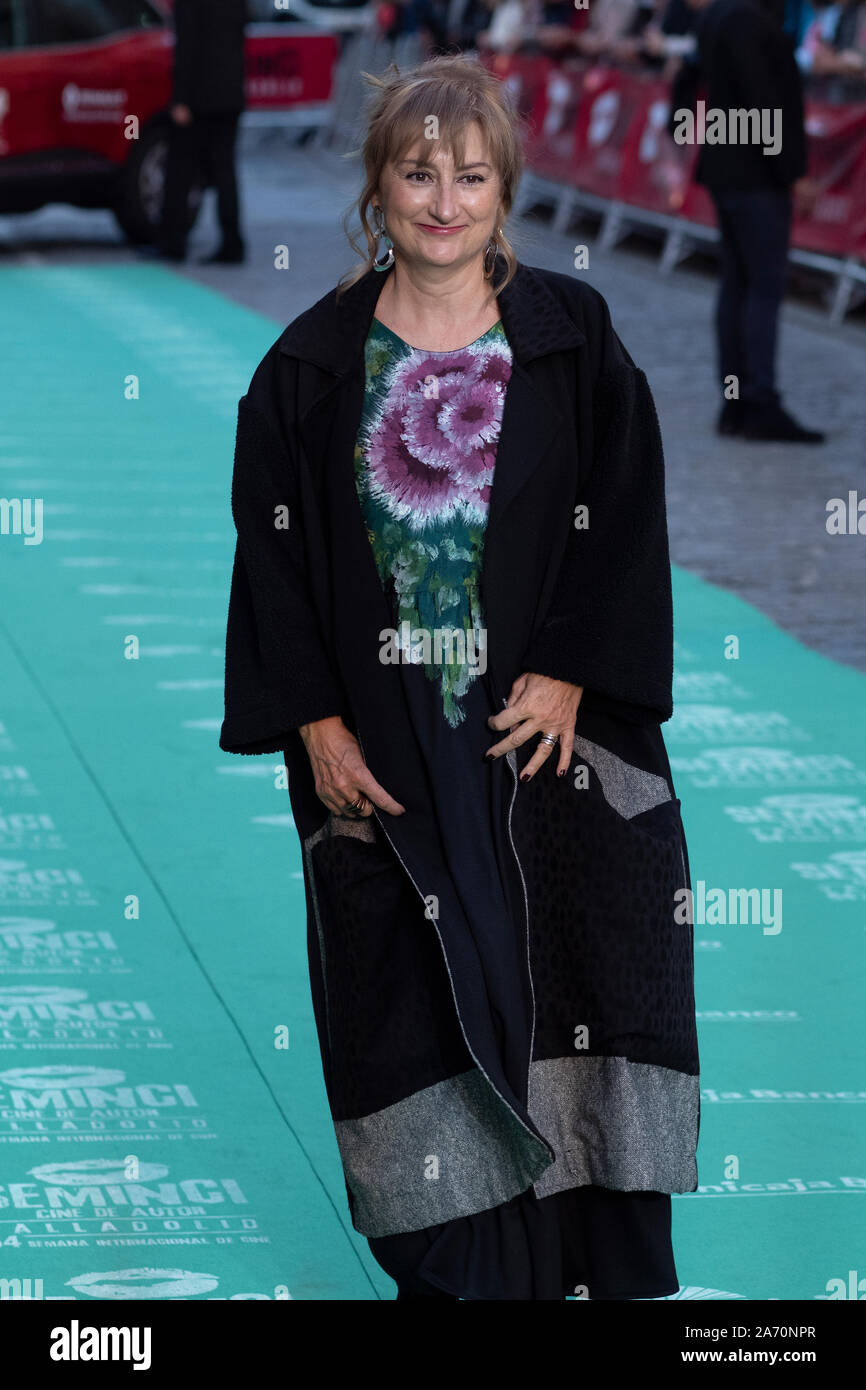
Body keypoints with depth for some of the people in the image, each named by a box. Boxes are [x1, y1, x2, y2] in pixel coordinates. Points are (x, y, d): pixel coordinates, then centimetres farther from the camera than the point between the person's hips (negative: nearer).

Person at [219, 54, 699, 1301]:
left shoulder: (572, 342, 0)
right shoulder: (314, 364, 2)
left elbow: (623, 520, -1)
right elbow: (274, 549, 2)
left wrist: (569, 678, -11)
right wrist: (315, 725, -5)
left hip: (546, 730, 0)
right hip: (384, 748, 1)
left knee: (561, 984, 0)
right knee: (420, 1003, 3)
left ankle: (591, 1255, 10)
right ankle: (462, 1264, 13)